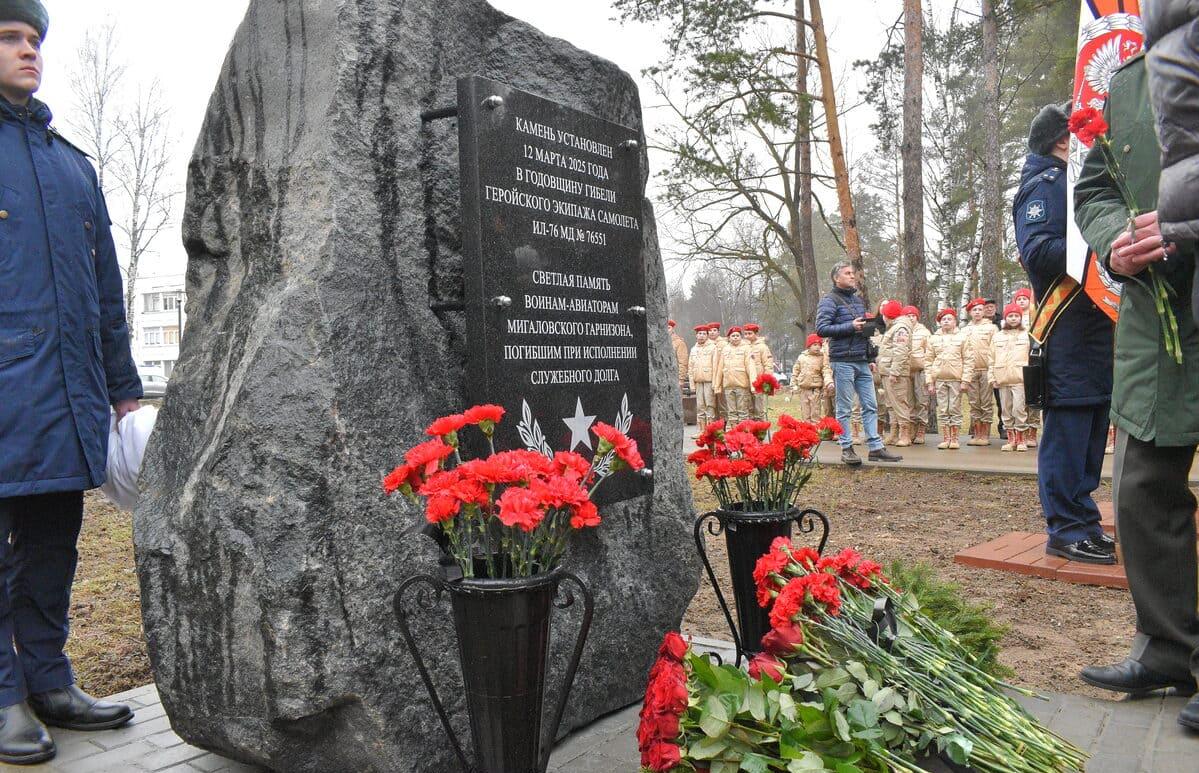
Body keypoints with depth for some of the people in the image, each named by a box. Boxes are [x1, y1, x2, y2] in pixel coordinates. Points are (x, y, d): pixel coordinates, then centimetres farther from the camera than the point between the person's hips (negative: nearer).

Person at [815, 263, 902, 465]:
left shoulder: (858, 299, 20)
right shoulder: (829, 300, -4)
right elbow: (821, 329, -15)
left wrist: (869, 326, 10)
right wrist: (850, 326, -16)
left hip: (862, 361, 8)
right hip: (843, 361, -7)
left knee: (871, 406, 6)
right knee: (844, 408, -1)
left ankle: (875, 448, 9)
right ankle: (846, 449, 5)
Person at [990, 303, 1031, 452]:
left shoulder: (1026, 335, 7)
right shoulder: (997, 337, 16)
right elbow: (992, 360, 14)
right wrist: (992, 377, 6)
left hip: (1020, 379, -3)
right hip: (1002, 379, 3)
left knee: (1019, 409, -9)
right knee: (1006, 410, 6)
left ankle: (1020, 439, 1)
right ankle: (1011, 439, 13)